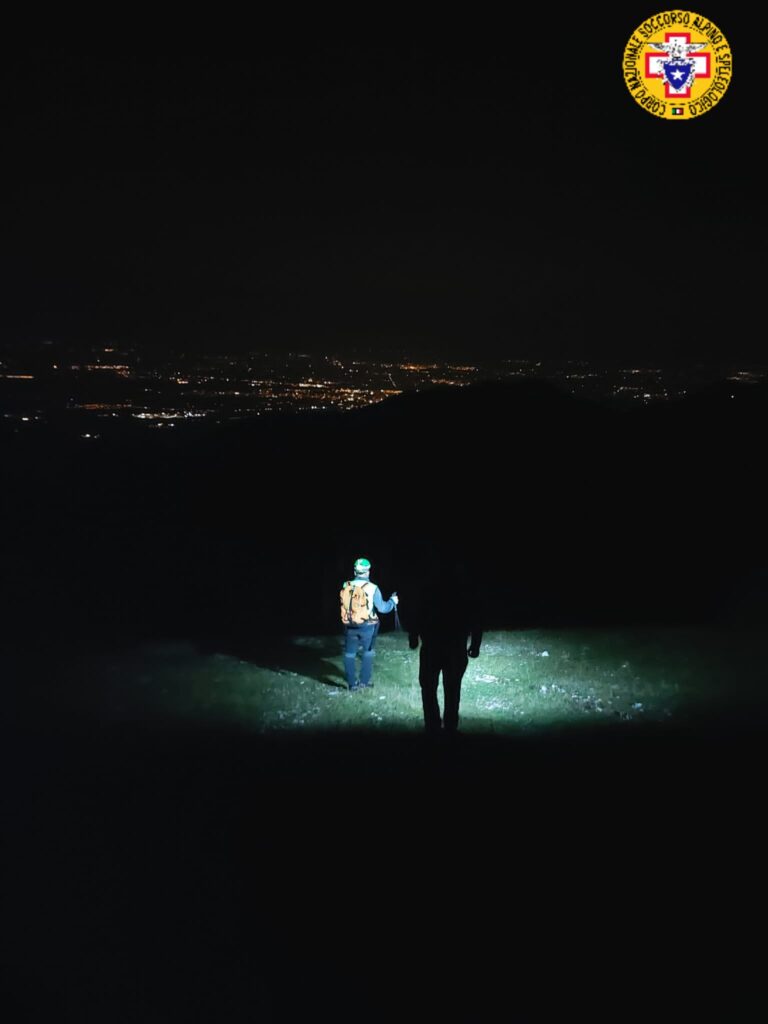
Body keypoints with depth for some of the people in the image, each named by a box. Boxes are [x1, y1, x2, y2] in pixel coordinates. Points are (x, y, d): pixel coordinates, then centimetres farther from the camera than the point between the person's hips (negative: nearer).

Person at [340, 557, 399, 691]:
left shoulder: (346, 587, -6)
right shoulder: (372, 588, -14)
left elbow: (344, 604, 7)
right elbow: (382, 608, -8)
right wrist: (393, 601, 10)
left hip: (350, 627, 2)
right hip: (367, 627, -2)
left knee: (349, 654, 11)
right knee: (367, 653, 16)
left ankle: (352, 683, 13)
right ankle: (364, 680, 20)